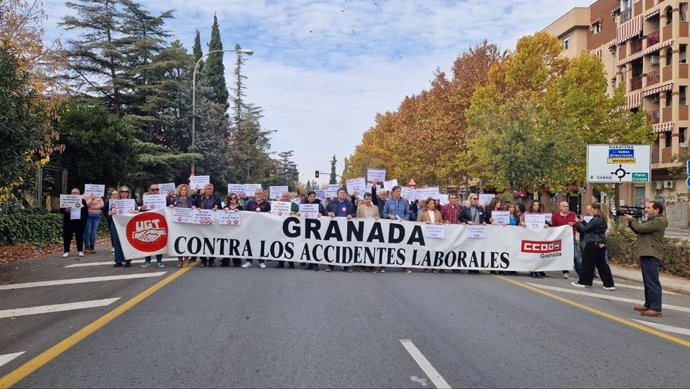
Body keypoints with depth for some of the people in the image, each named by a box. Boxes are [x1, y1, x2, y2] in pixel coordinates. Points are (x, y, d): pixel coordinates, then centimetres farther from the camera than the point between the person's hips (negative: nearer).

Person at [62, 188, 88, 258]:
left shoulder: (83, 201, 7)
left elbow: (86, 211, 9)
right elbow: (62, 210, 2)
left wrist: (86, 218, 2)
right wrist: (66, 210, -18)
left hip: (80, 222, 1)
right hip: (69, 221, 0)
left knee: (80, 236, 5)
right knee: (67, 236, 0)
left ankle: (80, 251, 14)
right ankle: (66, 251, 5)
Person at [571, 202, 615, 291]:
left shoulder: (596, 220, -18)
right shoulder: (602, 219, 12)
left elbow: (586, 229, -15)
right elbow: (590, 227, 18)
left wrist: (578, 222, -1)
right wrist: (582, 221, 15)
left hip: (593, 244, -9)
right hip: (601, 244, 9)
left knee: (587, 263, 3)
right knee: (601, 264, 11)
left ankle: (583, 282, 12)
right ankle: (609, 284, 9)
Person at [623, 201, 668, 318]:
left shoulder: (659, 221, -13)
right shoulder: (651, 220, 20)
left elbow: (640, 228, -19)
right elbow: (638, 230, 18)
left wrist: (632, 220, -1)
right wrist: (631, 221, 4)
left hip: (651, 256, -11)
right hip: (646, 255, 11)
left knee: (652, 282, -10)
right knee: (648, 282, 16)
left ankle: (656, 309, -10)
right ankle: (648, 305, 25)